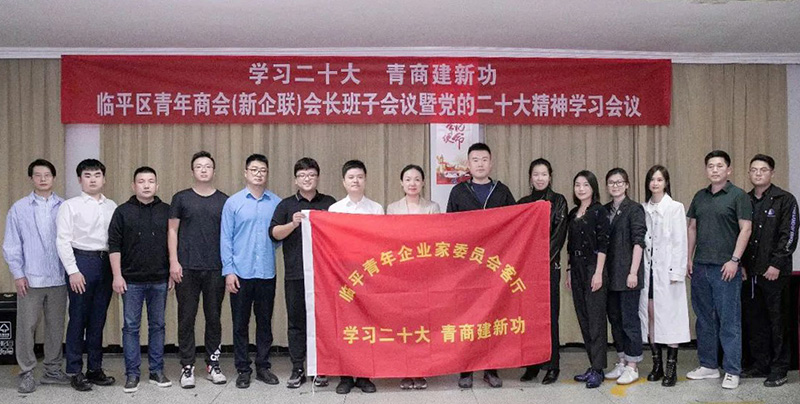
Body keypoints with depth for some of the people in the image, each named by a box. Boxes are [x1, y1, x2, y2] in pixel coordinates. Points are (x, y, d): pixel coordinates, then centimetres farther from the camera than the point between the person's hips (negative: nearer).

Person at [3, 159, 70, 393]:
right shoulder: (19, 208, 3)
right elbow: (11, 245, 3)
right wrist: (18, 274, -4)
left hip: (58, 278, 1)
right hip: (30, 278, -1)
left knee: (56, 326, 9)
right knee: (26, 326, 2)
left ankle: (53, 370, 21)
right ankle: (26, 373, 13)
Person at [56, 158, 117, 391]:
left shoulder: (112, 207, 9)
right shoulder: (70, 206, -1)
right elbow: (63, 241, -6)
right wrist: (73, 271, -12)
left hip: (106, 263, 4)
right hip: (82, 261, -3)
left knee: (98, 319, 10)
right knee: (78, 318, 2)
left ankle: (95, 368, 20)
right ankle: (75, 371, 14)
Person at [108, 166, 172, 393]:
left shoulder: (166, 211, 5)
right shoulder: (123, 212, 1)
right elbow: (114, 245, -1)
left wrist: (173, 273, 3)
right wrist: (117, 276, -7)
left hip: (160, 280, 1)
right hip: (132, 280, -1)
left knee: (157, 325, 8)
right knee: (131, 327, 4)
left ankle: (157, 371, 18)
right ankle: (132, 373, 13)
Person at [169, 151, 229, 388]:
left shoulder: (224, 201, 8)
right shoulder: (181, 198, 5)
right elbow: (172, 230, 4)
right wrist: (173, 261, -4)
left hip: (216, 269, 1)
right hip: (187, 268, -1)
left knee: (214, 317, 7)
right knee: (187, 318, 3)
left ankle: (213, 364, 18)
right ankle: (187, 367, 12)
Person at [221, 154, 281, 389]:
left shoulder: (276, 203, 4)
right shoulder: (233, 202, 1)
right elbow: (225, 238, -1)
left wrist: (271, 246, -7)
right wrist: (228, 270, -6)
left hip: (267, 272, 1)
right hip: (241, 273, -1)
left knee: (265, 322, 9)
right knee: (241, 323, 6)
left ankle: (263, 367, 21)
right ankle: (243, 369, 16)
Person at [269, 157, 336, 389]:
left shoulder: (329, 203, 12)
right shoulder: (286, 205, 10)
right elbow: (274, 233, 1)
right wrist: (293, 224, -15)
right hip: (295, 273, 0)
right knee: (296, 322, 5)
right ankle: (297, 370, 13)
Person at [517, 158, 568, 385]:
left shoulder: (558, 201, 4)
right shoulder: (523, 203, 13)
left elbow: (560, 234, -5)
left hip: (549, 265, -3)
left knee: (549, 314, -3)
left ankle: (552, 366, 5)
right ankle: (531, 365, 11)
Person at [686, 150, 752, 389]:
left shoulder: (738, 196, -3)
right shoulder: (699, 197, 13)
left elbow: (745, 229, -8)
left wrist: (734, 260, -14)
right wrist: (688, 258, 9)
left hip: (725, 268, -6)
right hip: (700, 266, 6)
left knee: (729, 320, -2)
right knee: (704, 318, 11)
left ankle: (732, 372, 5)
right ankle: (708, 366, 22)